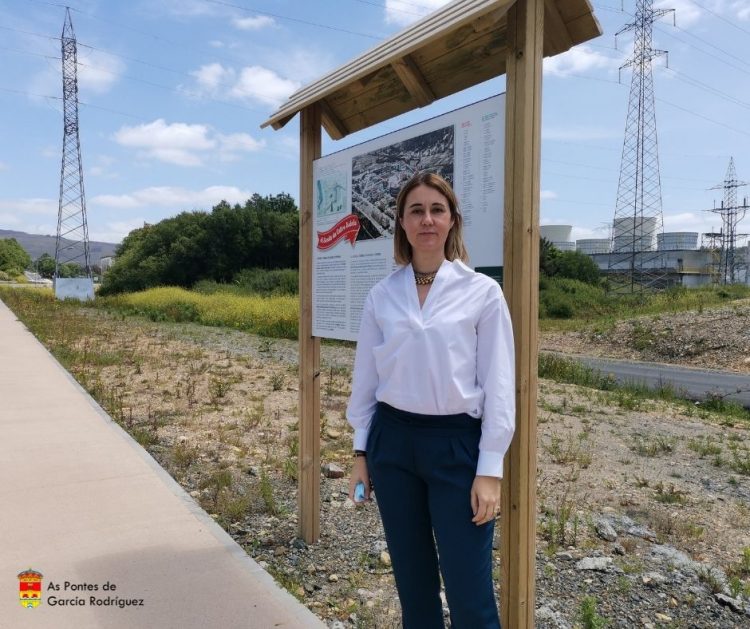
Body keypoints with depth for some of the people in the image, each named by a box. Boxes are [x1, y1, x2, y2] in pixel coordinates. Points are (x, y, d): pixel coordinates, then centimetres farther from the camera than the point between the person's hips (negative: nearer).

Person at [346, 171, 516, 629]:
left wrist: (490, 469, -8)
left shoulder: (483, 292, -5)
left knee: (469, 592, 1)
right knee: (412, 580, 15)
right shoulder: (382, 294, 3)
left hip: (457, 443, -3)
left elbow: (499, 385, -6)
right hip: (393, 441, 3)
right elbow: (366, 377, 9)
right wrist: (361, 451, 9)